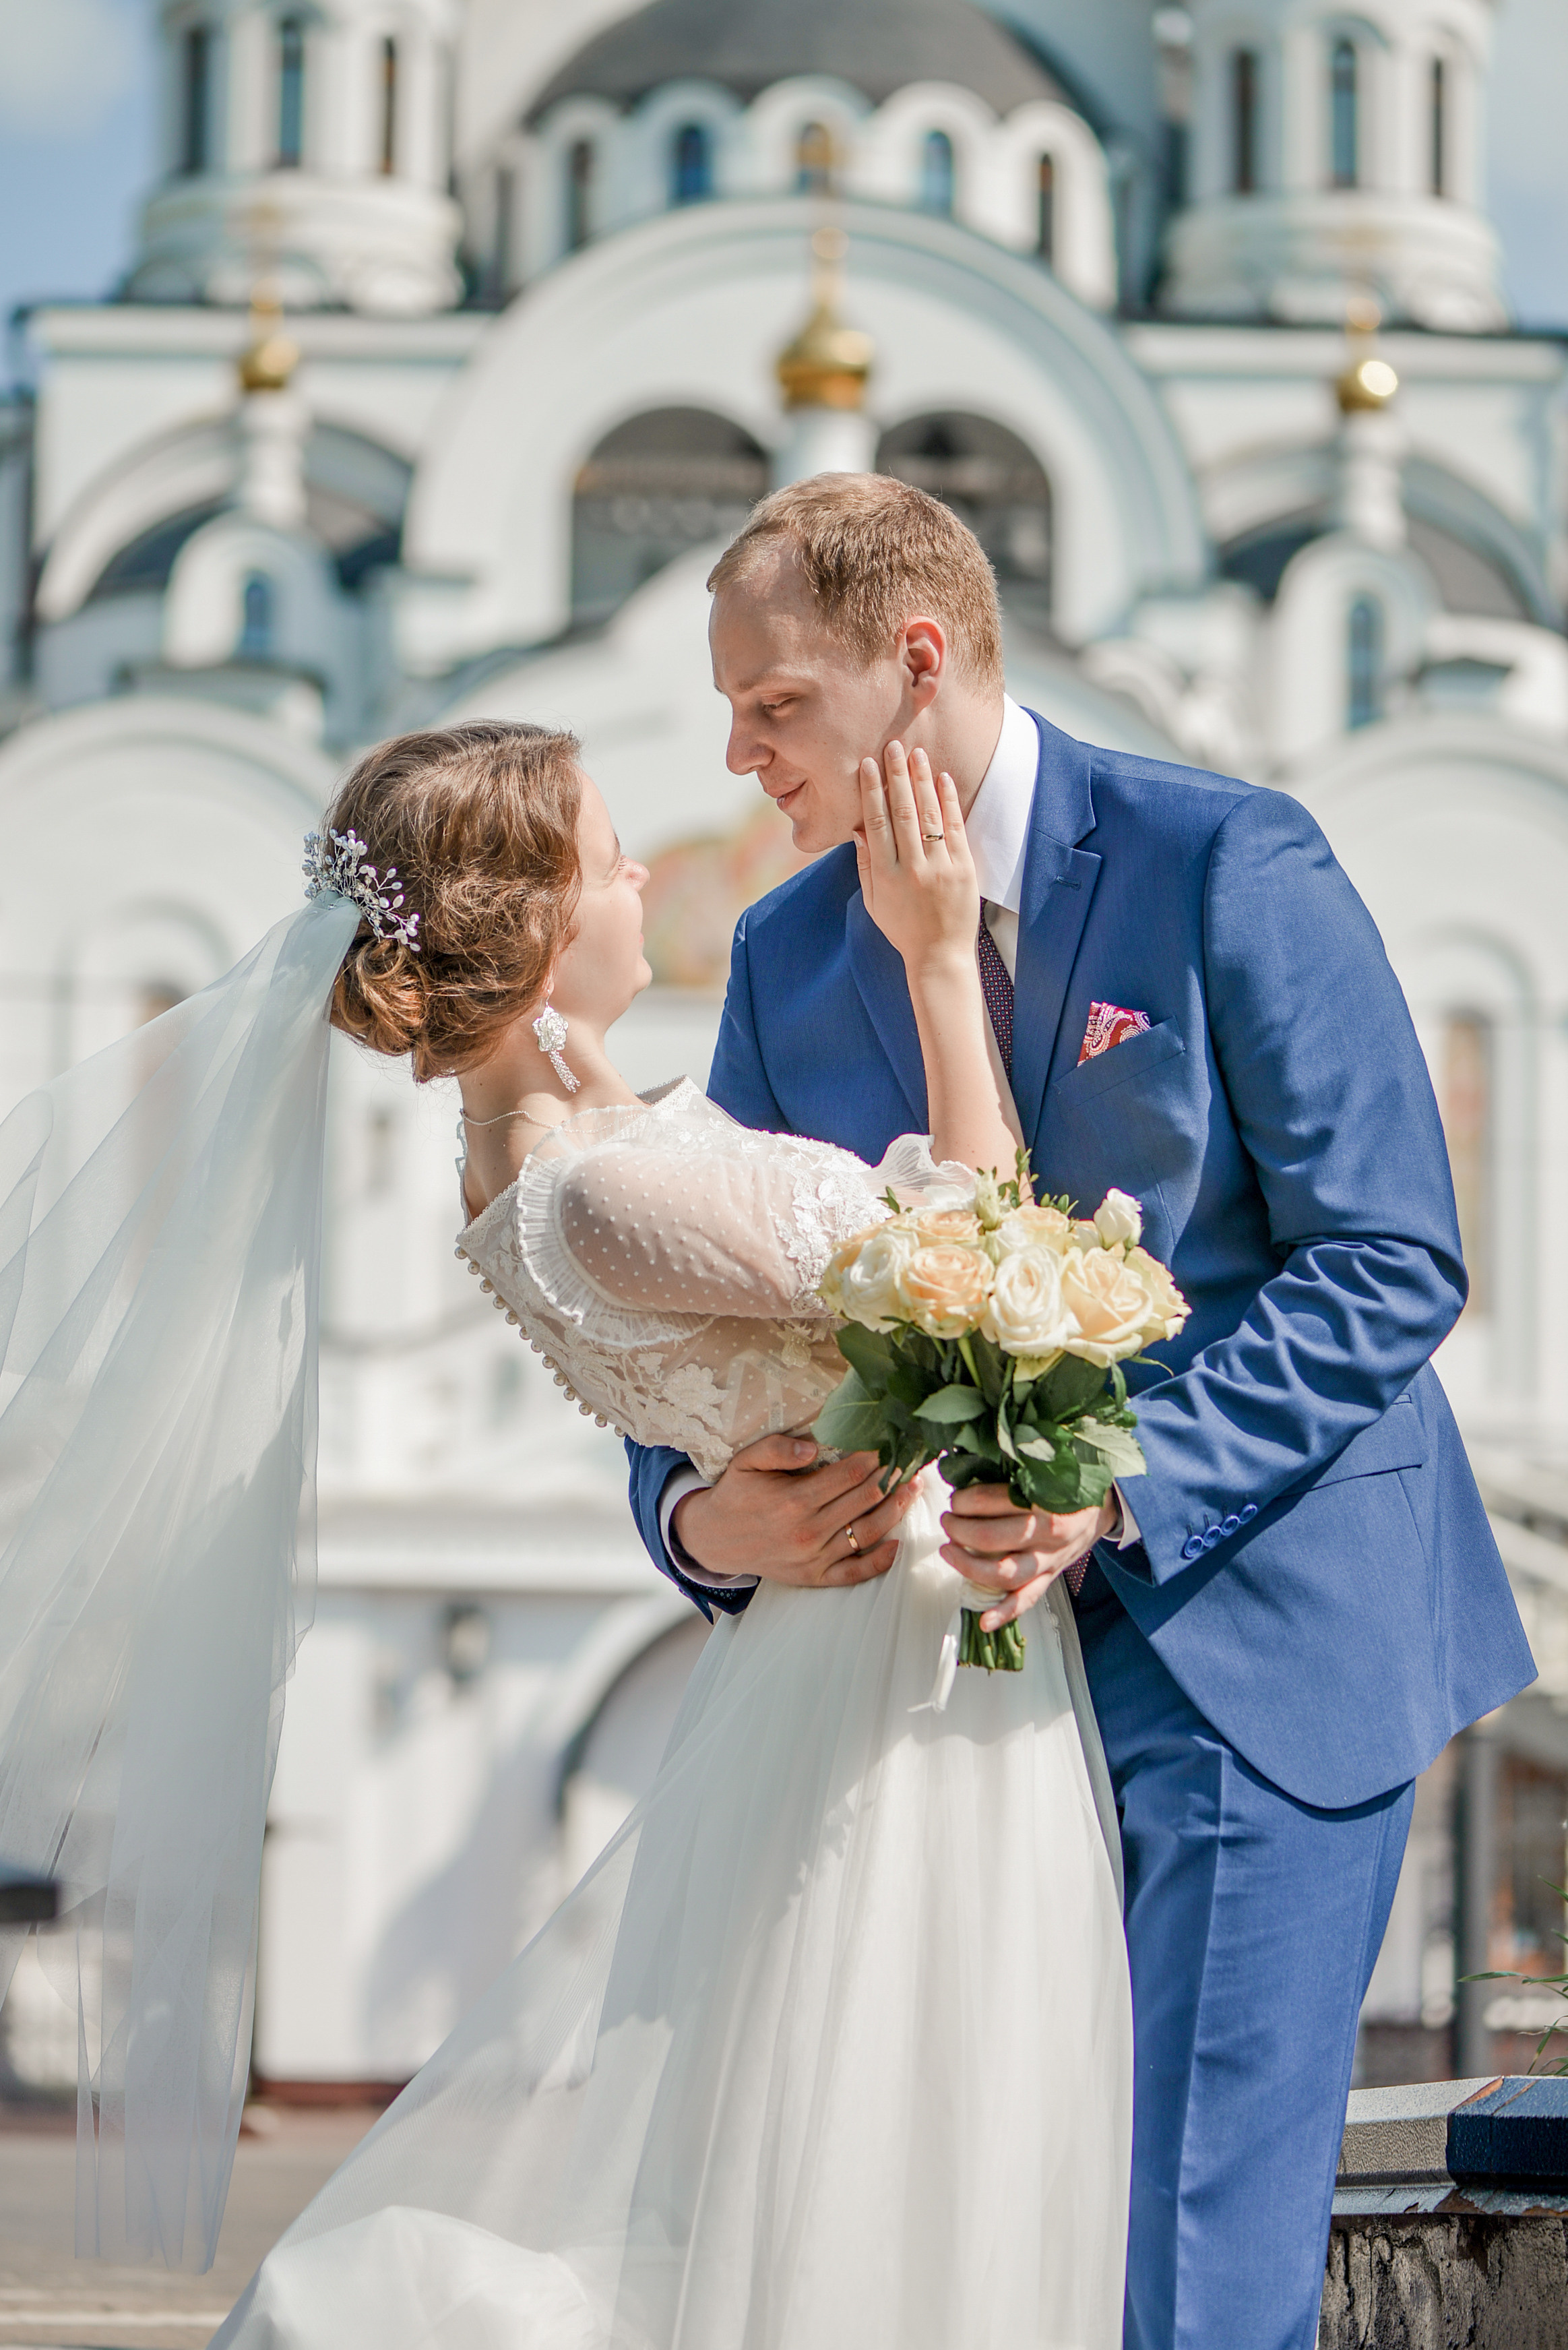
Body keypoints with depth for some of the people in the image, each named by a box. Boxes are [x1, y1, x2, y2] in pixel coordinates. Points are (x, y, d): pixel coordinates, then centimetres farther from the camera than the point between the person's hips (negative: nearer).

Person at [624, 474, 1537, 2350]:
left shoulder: (1227, 864, -10)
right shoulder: (787, 961, 7)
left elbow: (1390, 1262, -13)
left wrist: (1119, 1490, -24)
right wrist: (699, 1512, -16)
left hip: (1260, 1641, -5)